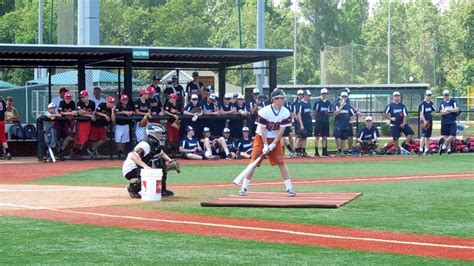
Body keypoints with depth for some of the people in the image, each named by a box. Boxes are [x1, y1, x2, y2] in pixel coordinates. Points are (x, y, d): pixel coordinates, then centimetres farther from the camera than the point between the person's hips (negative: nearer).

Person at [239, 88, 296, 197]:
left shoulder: (285, 112, -10)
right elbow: (262, 129, -17)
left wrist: (273, 144, -15)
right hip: (261, 138, -3)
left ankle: (289, 188, 1)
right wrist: (265, 145, -21)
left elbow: (281, 130, -9)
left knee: (281, 163, -3)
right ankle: (244, 188, 0)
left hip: (275, 139, 3)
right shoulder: (264, 111, -20)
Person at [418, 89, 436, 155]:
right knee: (423, 135, -15)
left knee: (428, 136, 11)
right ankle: (421, 150, -19)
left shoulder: (431, 103, 13)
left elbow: (434, 110, 28)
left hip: (430, 121, 8)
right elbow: (421, 113, -17)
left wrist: (432, 113, 7)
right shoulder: (422, 104, -10)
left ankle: (426, 150, 16)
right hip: (425, 121, -8)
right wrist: (424, 121, -25)